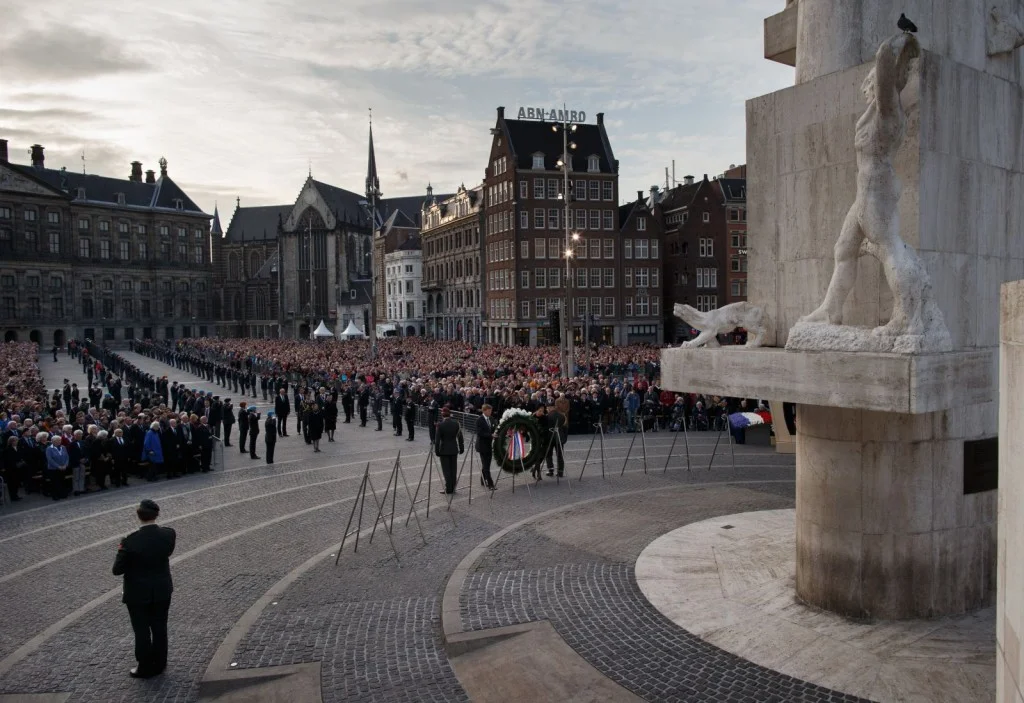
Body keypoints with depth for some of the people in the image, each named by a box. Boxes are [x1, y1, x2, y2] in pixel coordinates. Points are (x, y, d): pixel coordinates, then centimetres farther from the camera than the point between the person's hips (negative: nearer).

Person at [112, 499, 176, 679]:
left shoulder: (130, 541, -25)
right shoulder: (169, 535, -15)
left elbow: (117, 570, -16)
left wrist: (121, 551, 0)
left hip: (138, 594, -3)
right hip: (162, 591, 4)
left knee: (142, 631, 13)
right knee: (159, 628, 18)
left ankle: (145, 667, 26)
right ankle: (159, 664, 33)